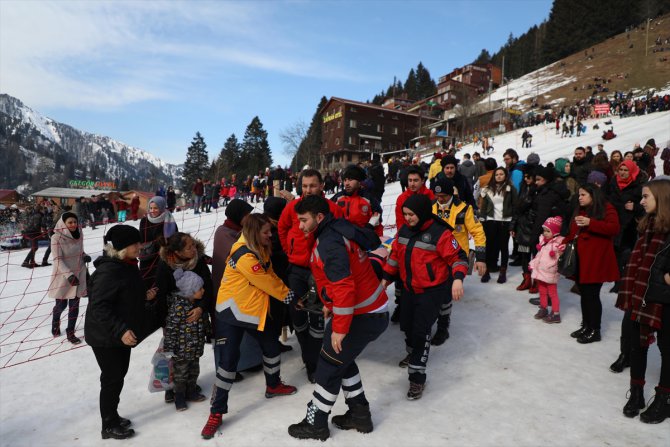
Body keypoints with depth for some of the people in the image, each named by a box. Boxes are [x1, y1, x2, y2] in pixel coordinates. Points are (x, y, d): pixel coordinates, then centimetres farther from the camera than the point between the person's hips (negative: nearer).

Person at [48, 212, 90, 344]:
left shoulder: (79, 235, -2)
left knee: (74, 305, 6)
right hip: (63, 276, -3)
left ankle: (70, 333, 20)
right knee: (61, 304, 12)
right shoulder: (56, 238, -16)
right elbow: (58, 260, -19)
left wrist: (85, 256, -8)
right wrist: (69, 275, -28)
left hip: (79, 275, 3)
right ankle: (55, 322, 45)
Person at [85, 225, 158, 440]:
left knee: (118, 376, 20)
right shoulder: (108, 271, -25)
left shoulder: (127, 266, 6)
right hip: (105, 337, -9)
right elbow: (98, 307, -27)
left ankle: (112, 416, 37)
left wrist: (144, 297, 0)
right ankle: (109, 426, 21)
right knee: (112, 379, 4)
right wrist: (120, 331, -30)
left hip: (122, 335, 9)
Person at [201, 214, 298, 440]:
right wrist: (287, 295, -5)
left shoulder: (261, 250, 4)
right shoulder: (244, 256, -25)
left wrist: (287, 292, -1)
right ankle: (217, 412, 9)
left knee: (272, 347, 18)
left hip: (256, 310, 9)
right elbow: (266, 283, -19)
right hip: (232, 311, -9)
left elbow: (271, 276, 10)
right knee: (228, 359, -6)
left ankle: (273, 385, 43)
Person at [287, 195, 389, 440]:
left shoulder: (329, 243, -23)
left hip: (363, 316, -10)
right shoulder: (338, 231, 8)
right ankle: (359, 413, 32)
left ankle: (315, 423, 21)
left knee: (329, 365, 4)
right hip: (373, 310, 10)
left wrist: (339, 328, -22)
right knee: (341, 359, 22)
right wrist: (331, 305, 21)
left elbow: (344, 287, -29)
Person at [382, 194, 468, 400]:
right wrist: (386, 278, 11)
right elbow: (395, 255, 10)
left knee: (421, 330, -8)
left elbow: (458, 257, -17)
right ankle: (413, 353, 48)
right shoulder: (404, 230, -1)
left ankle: (417, 377, 4)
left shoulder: (440, 233, -20)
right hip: (409, 288, 7)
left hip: (431, 290, -6)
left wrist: (457, 279, -33)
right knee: (407, 325, 19)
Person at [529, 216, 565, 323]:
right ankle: (543, 309, 33)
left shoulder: (559, 243, -14)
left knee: (552, 293, 2)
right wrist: (533, 265, 17)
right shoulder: (543, 240, 9)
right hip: (540, 271, 7)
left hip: (550, 273, -7)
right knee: (542, 292, 19)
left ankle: (556, 314, 11)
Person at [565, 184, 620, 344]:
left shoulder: (607, 209, -3)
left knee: (592, 295, -4)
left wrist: (590, 223, -23)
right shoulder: (579, 210, 20)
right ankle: (586, 326, 23)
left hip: (596, 261, -7)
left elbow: (614, 228, -18)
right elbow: (573, 233, 23)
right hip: (580, 260, 7)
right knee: (584, 294, 12)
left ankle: (595, 331, 8)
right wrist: (564, 241, 6)